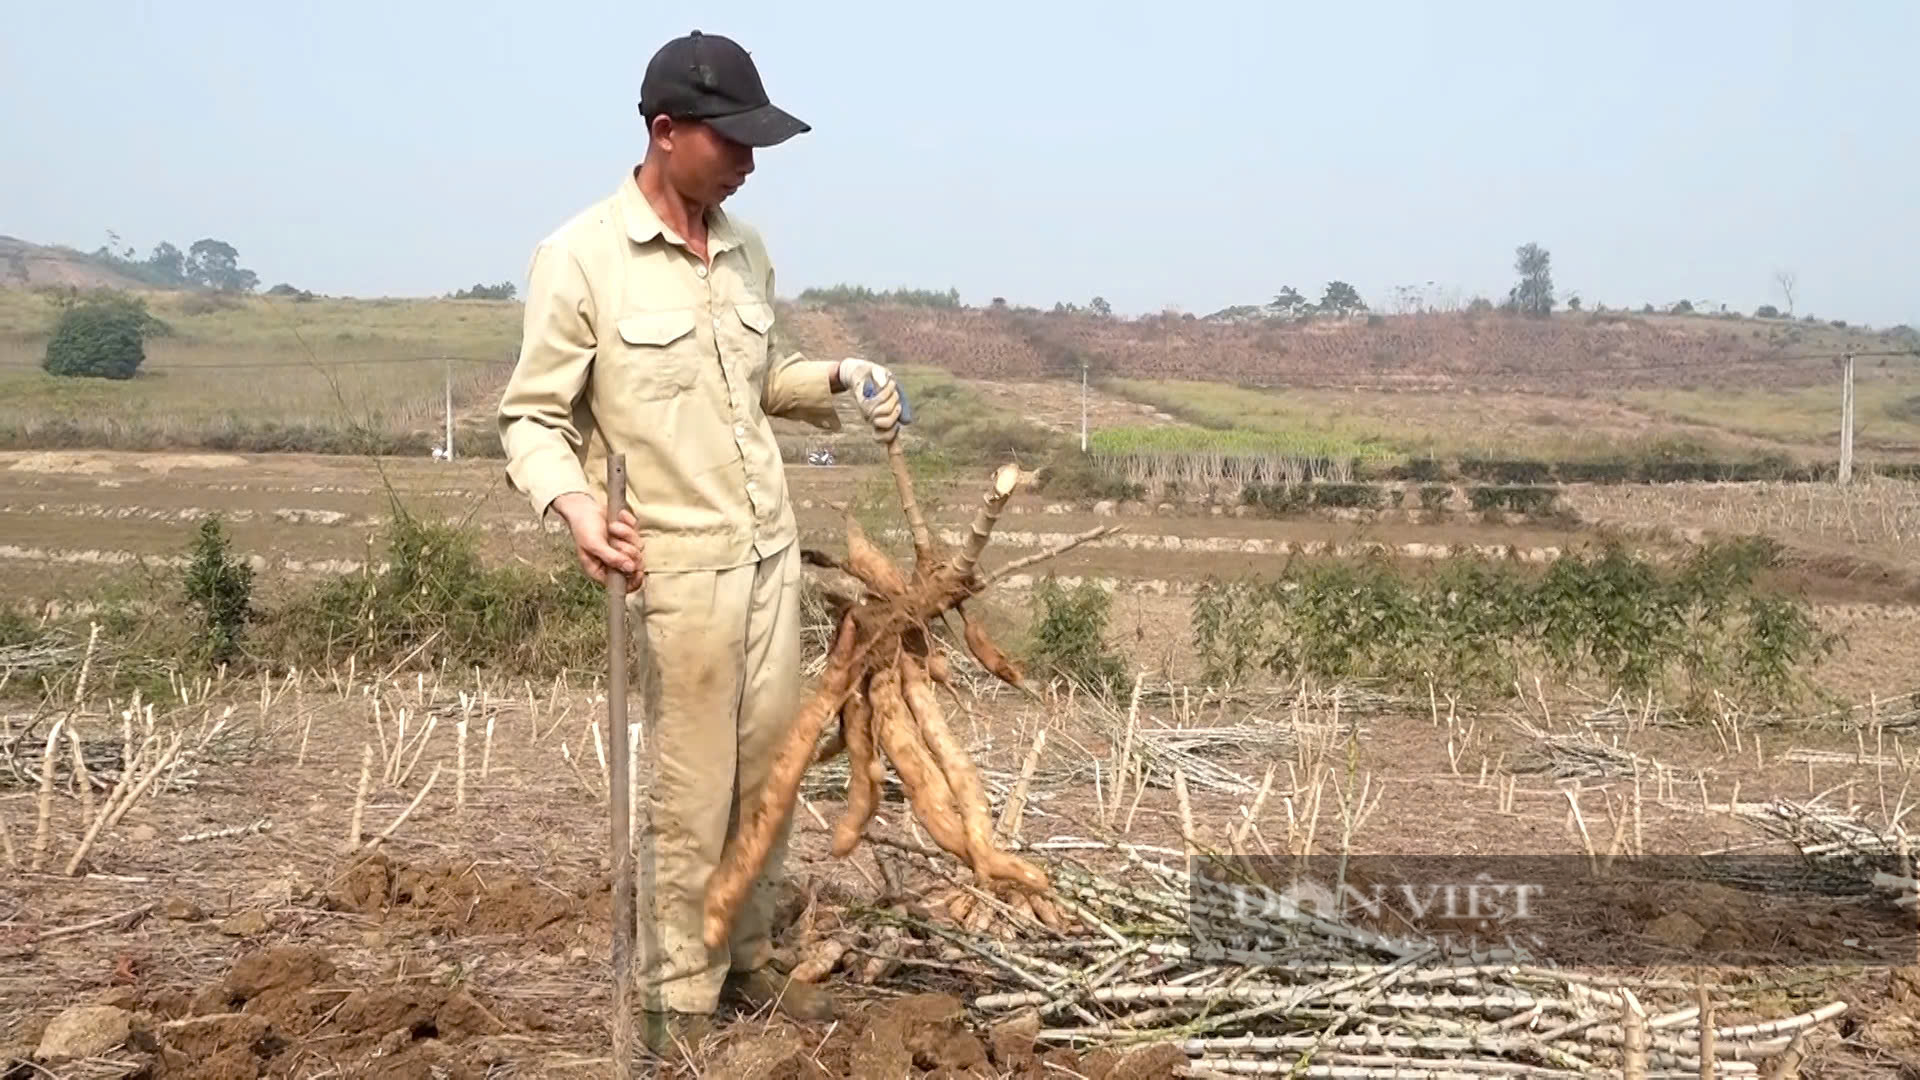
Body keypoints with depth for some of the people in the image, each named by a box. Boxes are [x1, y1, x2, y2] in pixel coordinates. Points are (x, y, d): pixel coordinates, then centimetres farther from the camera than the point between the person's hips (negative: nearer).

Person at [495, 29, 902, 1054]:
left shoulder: (744, 249, 7)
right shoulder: (580, 259, -12)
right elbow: (530, 416, -9)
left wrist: (838, 379, 4)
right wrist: (572, 501, -28)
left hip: (770, 546, 6)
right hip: (680, 564, -6)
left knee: (767, 771, 13)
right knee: (691, 795, 0)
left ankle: (746, 958, 30)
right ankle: (679, 1002, 15)